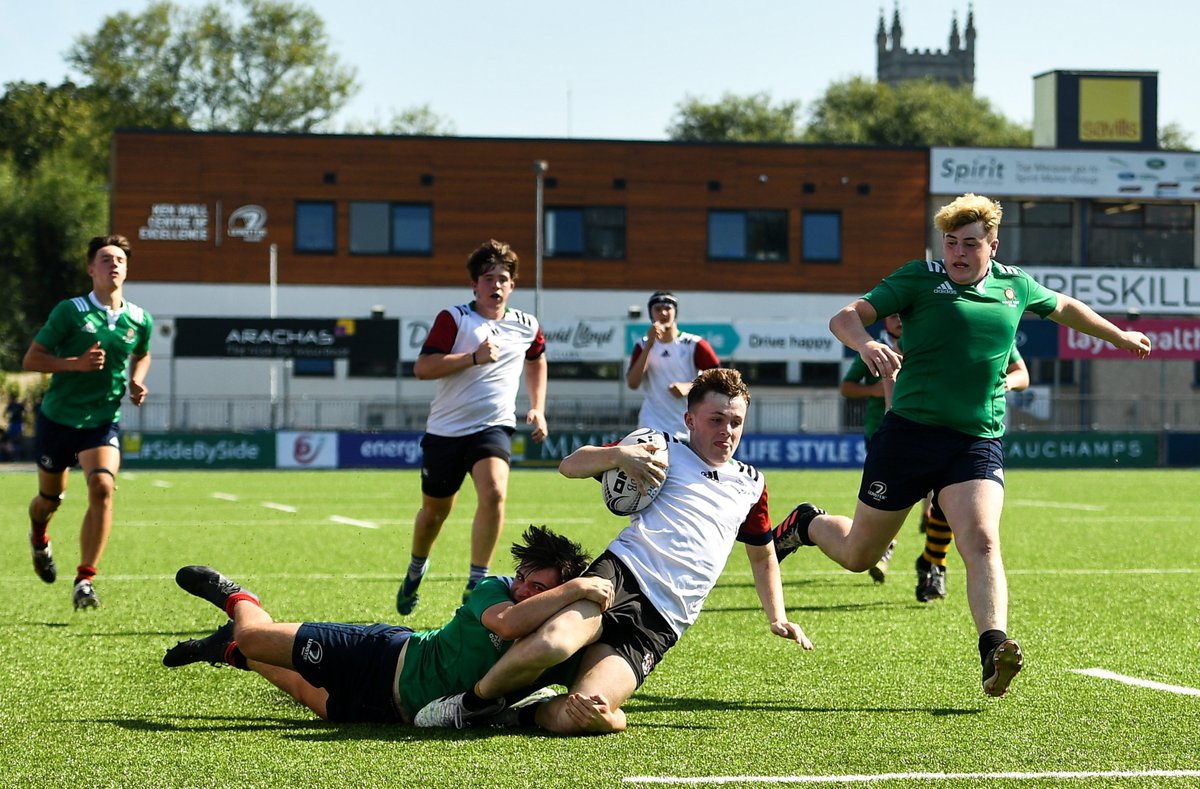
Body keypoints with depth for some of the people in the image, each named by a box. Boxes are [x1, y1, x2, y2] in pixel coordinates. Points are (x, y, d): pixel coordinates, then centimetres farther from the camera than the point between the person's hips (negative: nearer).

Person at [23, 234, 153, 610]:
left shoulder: (140, 321, 0)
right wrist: (77, 363, -23)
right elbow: (32, 359, -9)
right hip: (58, 417, -1)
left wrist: (136, 382, 2)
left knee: (102, 487, -22)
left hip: (103, 420, 1)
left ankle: (84, 581, -16)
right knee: (50, 498, 13)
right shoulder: (69, 311, -10)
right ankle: (38, 537, 52)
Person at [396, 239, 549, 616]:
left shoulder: (527, 327, 6)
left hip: (493, 427, 1)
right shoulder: (453, 318, -6)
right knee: (435, 509, 13)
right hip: (445, 429, -1)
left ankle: (476, 583, -19)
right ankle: (416, 570, 44)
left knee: (494, 493, -27)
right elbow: (422, 368, -15)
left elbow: (537, 360, 29)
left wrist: (538, 408, 18)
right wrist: (474, 357, -22)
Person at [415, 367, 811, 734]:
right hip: (621, 574, -2)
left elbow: (763, 554, 39)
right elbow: (570, 465, 7)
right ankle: (474, 701, -9)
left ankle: (534, 711, 8)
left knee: (576, 717, -27)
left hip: (658, 626, 2)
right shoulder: (666, 453, 12)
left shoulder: (752, 484, 22)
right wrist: (619, 455, -13)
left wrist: (777, 618, 26)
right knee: (551, 642, -37)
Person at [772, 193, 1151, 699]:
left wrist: (1118, 336, 42)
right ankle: (807, 525, 42)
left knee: (982, 542, -23)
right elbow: (845, 318, -12)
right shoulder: (919, 278, -3)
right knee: (858, 556, 9)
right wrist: (865, 344, -35)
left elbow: (1063, 307, 32)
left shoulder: (1014, 286, 11)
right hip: (909, 433, -2)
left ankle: (994, 650, -35)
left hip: (978, 443, 2)